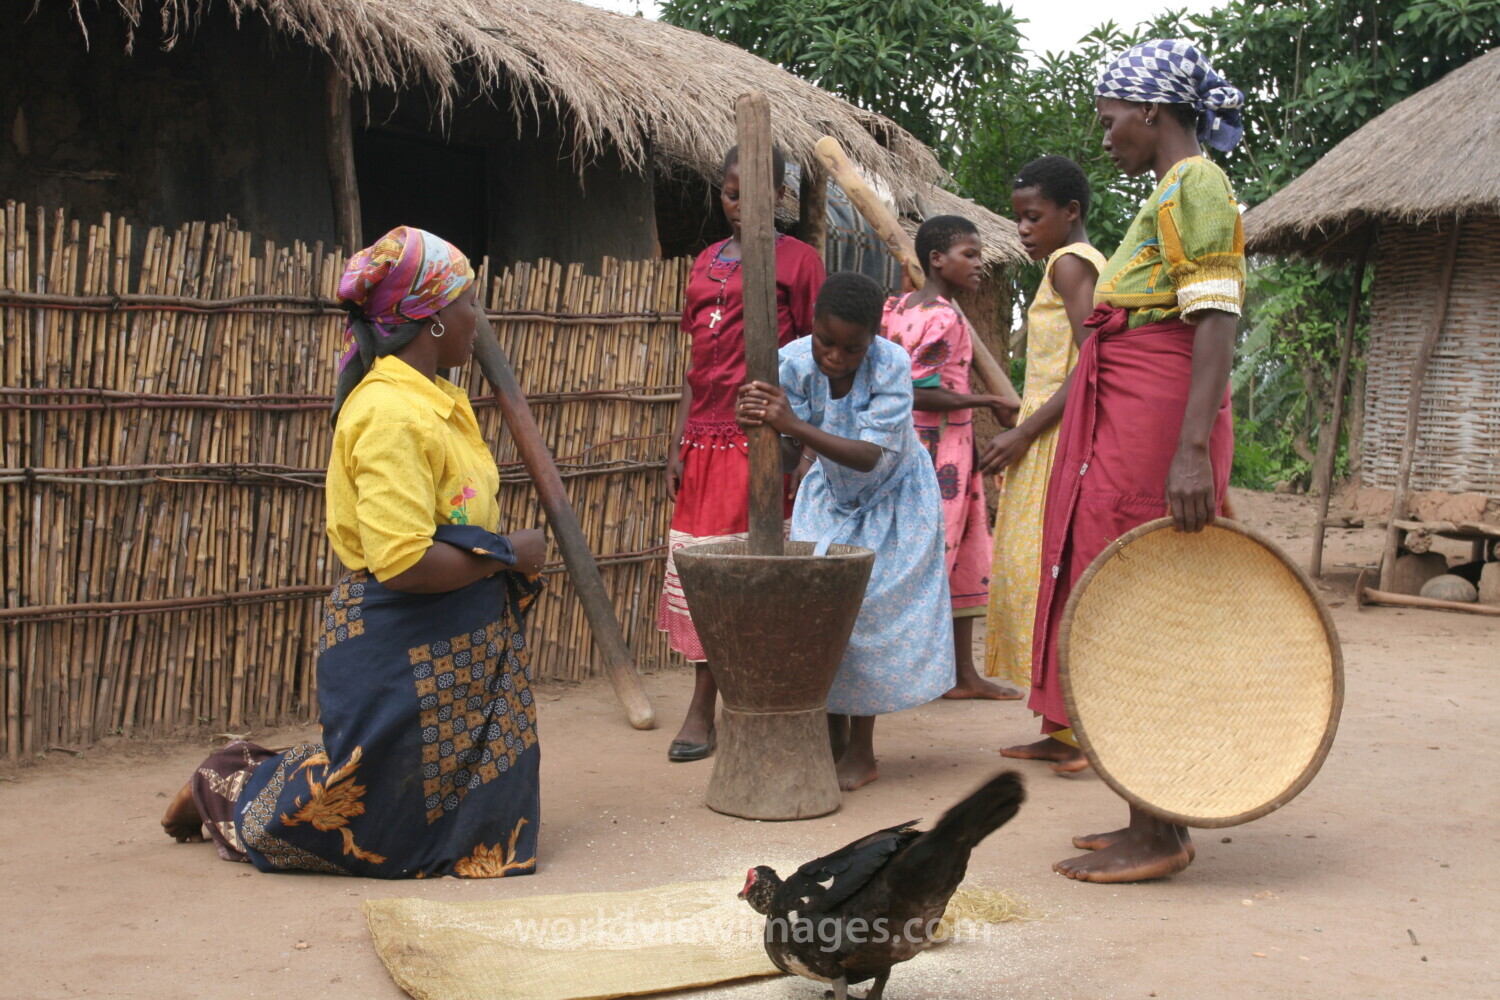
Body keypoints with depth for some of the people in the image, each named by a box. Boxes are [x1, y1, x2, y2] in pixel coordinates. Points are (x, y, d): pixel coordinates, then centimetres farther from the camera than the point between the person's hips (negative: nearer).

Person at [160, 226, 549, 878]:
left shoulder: (432, 401, 8)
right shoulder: (389, 414, -23)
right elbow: (402, 562, -30)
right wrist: (509, 555, -18)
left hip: (460, 651, 10)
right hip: (402, 658, -10)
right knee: (383, 834, 7)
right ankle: (225, 790, 30)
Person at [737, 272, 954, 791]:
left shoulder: (891, 364, -31)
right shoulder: (793, 363, -22)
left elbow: (871, 456, -37)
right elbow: (789, 455, -24)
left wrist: (795, 425, -48)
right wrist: (765, 428, -47)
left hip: (892, 498, -3)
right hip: (829, 498, 3)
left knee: (870, 608, -10)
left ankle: (861, 752, 3)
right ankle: (832, 739, 11)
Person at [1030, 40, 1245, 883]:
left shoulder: (1195, 187, -10)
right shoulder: (1173, 194, 20)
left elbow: (1217, 320, -20)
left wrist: (1190, 450, -29)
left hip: (1155, 417, -10)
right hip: (1130, 414, 10)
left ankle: (1159, 838, -2)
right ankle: (1154, 821, 18)